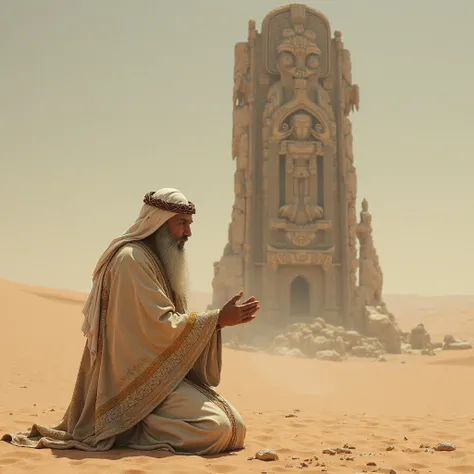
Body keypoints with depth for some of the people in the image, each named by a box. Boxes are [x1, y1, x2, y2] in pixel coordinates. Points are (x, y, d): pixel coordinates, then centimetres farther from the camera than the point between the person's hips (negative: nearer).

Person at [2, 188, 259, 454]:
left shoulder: (157, 262, 17)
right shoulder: (132, 259, -13)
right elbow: (161, 326, -18)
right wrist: (218, 319, -13)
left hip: (161, 376, 10)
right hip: (135, 380, -10)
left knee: (234, 425, 0)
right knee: (215, 429, -23)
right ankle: (129, 432, -6)